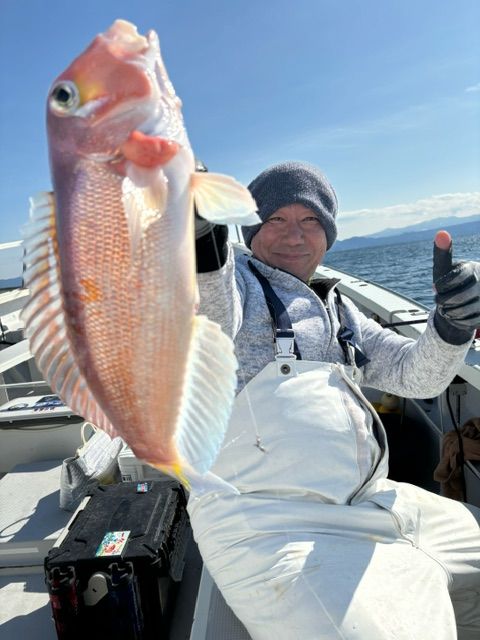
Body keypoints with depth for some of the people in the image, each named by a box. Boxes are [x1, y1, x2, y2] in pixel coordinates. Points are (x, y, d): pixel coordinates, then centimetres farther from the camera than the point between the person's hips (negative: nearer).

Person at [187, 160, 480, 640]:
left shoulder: (339, 312, 20)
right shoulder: (237, 279, 2)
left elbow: (417, 375, 14)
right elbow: (212, 322, -21)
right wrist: (199, 239, -42)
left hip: (368, 506, 7)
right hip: (268, 525, -7)